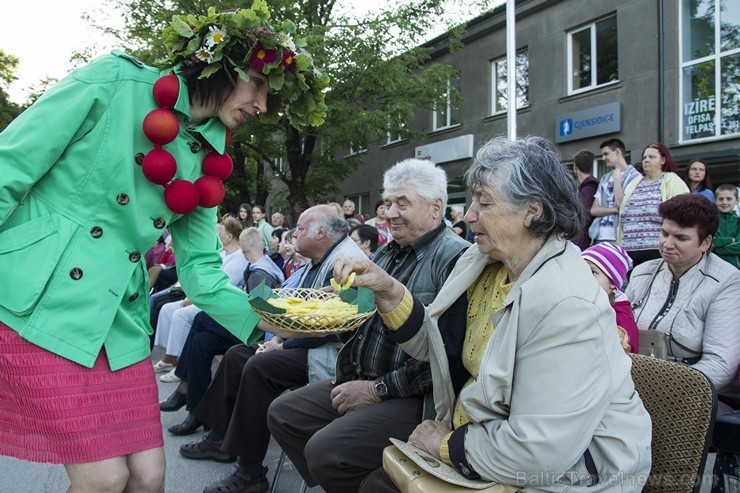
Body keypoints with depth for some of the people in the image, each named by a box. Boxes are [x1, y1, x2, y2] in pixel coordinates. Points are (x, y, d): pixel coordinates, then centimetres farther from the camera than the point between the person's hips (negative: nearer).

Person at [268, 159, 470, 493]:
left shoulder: (455, 258, -16)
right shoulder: (386, 253, 13)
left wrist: (378, 389, -17)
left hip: (414, 397, -9)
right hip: (360, 379, 9)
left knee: (325, 450, -24)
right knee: (281, 414, 8)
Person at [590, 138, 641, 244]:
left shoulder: (634, 176, -1)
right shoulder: (604, 179, 18)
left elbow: (622, 205, -12)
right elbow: (594, 210, 10)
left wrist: (617, 178, -3)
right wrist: (615, 210, -7)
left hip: (619, 237, -6)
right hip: (599, 237, 6)